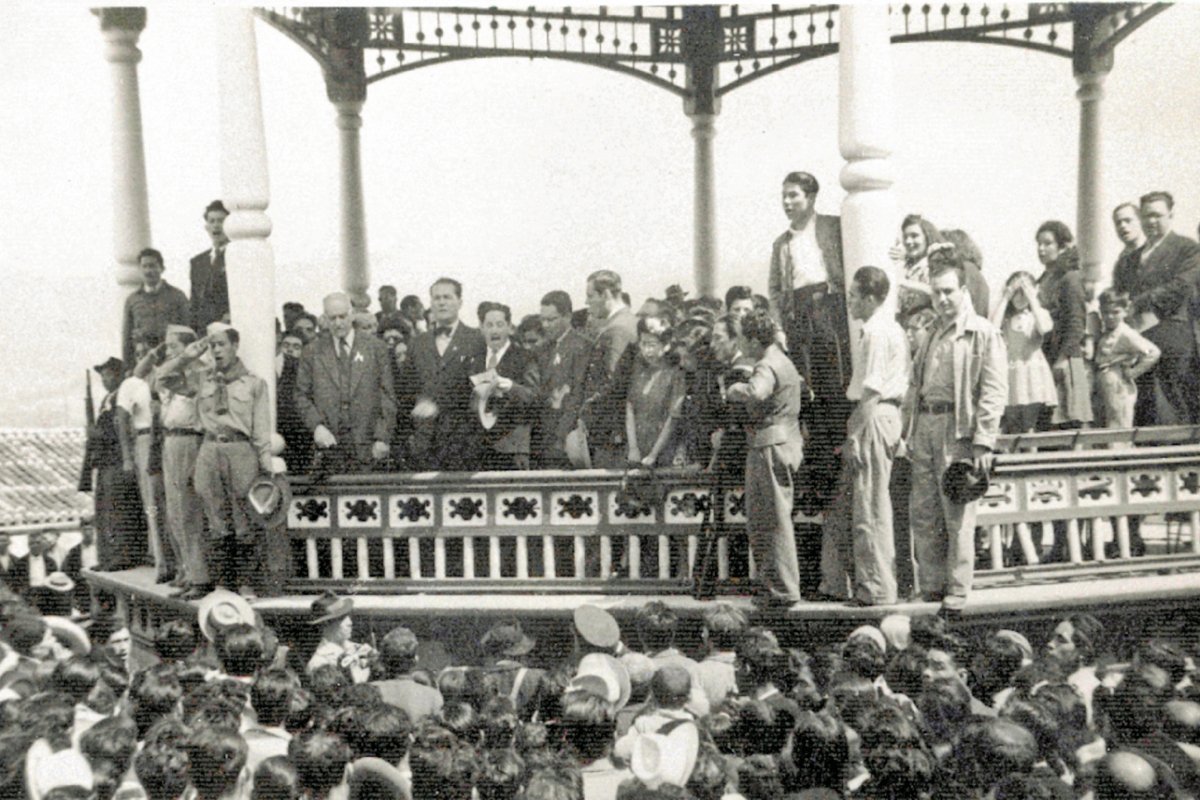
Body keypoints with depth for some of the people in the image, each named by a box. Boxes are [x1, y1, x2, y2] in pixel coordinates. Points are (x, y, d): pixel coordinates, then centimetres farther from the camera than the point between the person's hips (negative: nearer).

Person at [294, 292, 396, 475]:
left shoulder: (375, 348, 8)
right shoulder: (312, 353, 11)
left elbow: (388, 396, 5)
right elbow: (302, 396, 12)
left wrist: (382, 438, -3)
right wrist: (316, 425, -6)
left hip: (368, 445, -1)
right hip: (330, 442, 1)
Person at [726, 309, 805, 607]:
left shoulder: (767, 366, -14)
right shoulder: (784, 362, 19)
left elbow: (756, 393, -35)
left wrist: (734, 390, -16)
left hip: (771, 449, -10)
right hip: (784, 445, 10)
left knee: (776, 520, -4)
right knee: (758, 520, 15)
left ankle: (785, 590, 1)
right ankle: (771, 583, 21)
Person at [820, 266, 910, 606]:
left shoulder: (877, 332, -13)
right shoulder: (891, 328, 19)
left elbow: (871, 391, -18)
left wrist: (854, 435, -17)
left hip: (874, 417, -10)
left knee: (870, 506, -4)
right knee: (847, 501, 14)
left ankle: (878, 588, 3)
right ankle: (837, 582, 22)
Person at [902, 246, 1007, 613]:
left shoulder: (983, 334, -2)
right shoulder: (933, 335, 20)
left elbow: (994, 392, -8)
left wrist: (982, 442, -15)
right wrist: (909, 431, 16)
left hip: (958, 430, -6)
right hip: (925, 427, 7)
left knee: (957, 516, -4)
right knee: (922, 513, 6)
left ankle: (957, 593, 4)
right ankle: (931, 586, 17)